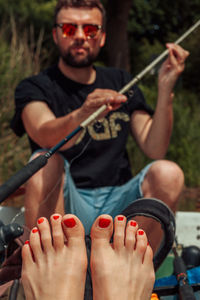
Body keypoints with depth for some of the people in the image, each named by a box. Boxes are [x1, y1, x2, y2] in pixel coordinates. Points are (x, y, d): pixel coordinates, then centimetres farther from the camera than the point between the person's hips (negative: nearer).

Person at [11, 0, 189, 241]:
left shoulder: (121, 83, 14)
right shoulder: (34, 88, 2)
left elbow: (155, 149, 1)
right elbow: (46, 137, -23)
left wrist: (165, 89, -12)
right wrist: (81, 116, -45)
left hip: (118, 202, 3)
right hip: (67, 206, -3)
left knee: (168, 173, -23)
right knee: (46, 162, -31)